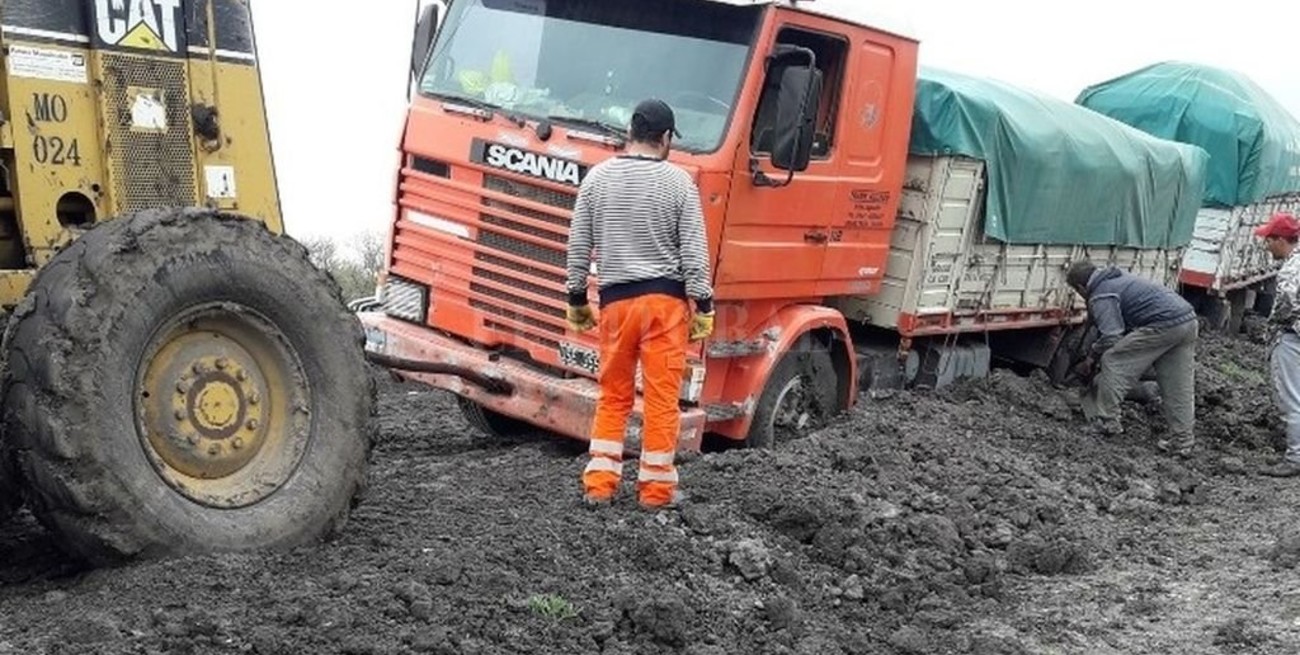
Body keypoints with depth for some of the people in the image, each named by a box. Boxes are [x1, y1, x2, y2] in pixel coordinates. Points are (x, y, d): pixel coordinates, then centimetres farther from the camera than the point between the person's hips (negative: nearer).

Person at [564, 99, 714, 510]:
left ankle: (599, 483, 11)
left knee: (613, 396, 12)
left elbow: (578, 246, 7)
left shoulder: (597, 178, 5)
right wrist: (704, 306, 0)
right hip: (665, 299, -2)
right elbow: (694, 252, -5)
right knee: (661, 397, 4)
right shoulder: (678, 181, -3)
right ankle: (656, 487, 10)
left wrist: (577, 300, 16)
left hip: (615, 299, 3)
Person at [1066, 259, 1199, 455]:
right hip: (1189, 321, 10)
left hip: (1164, 325, -9)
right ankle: (1182, 442, 18)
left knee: (1113, 361, 0)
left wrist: (1093, 356, 4)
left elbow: (1111, 338, -15)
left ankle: (1107, 422, 2)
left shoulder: (1100, 297, -5)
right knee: (1179, 388, 13)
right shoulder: (1118, 278, 26)